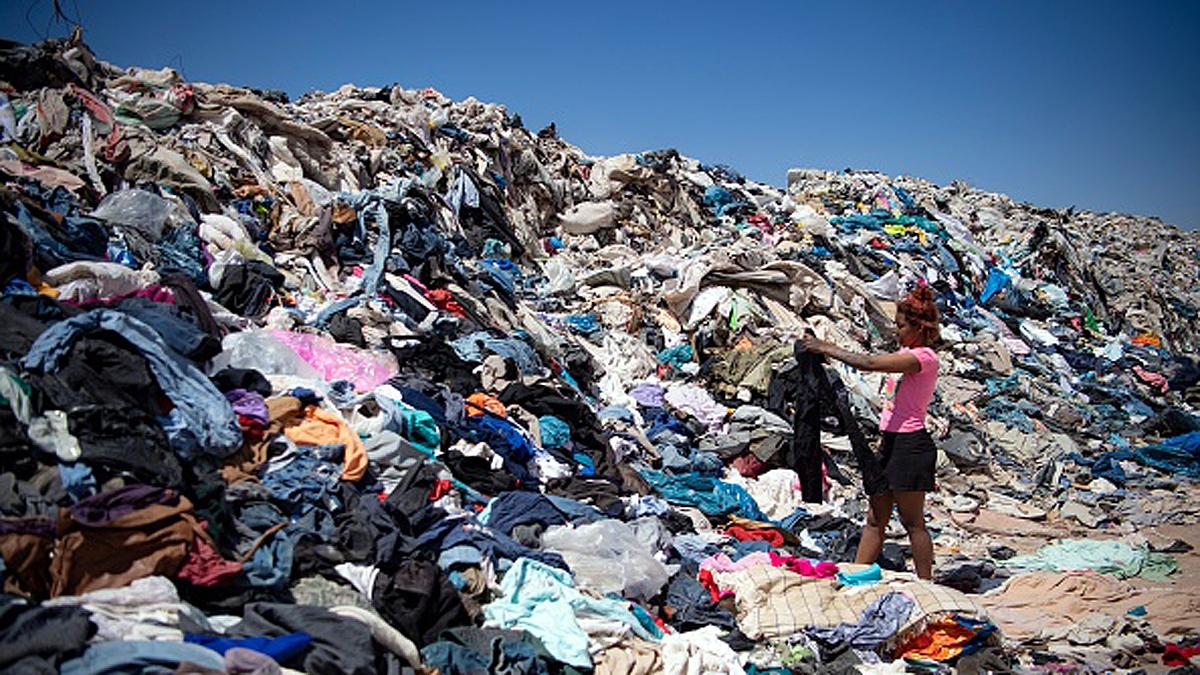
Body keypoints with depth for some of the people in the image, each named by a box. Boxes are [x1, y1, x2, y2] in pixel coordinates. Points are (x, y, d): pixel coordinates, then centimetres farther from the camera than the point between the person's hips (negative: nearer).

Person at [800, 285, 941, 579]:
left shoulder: (925, 357, -16)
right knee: (875, 519, 11)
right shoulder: (907, 353, 14)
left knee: (913, 522, 0)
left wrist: (826, 349, -19)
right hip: (892, 441, 9)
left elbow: (869, 363, -25)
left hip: (911, 445, -9)